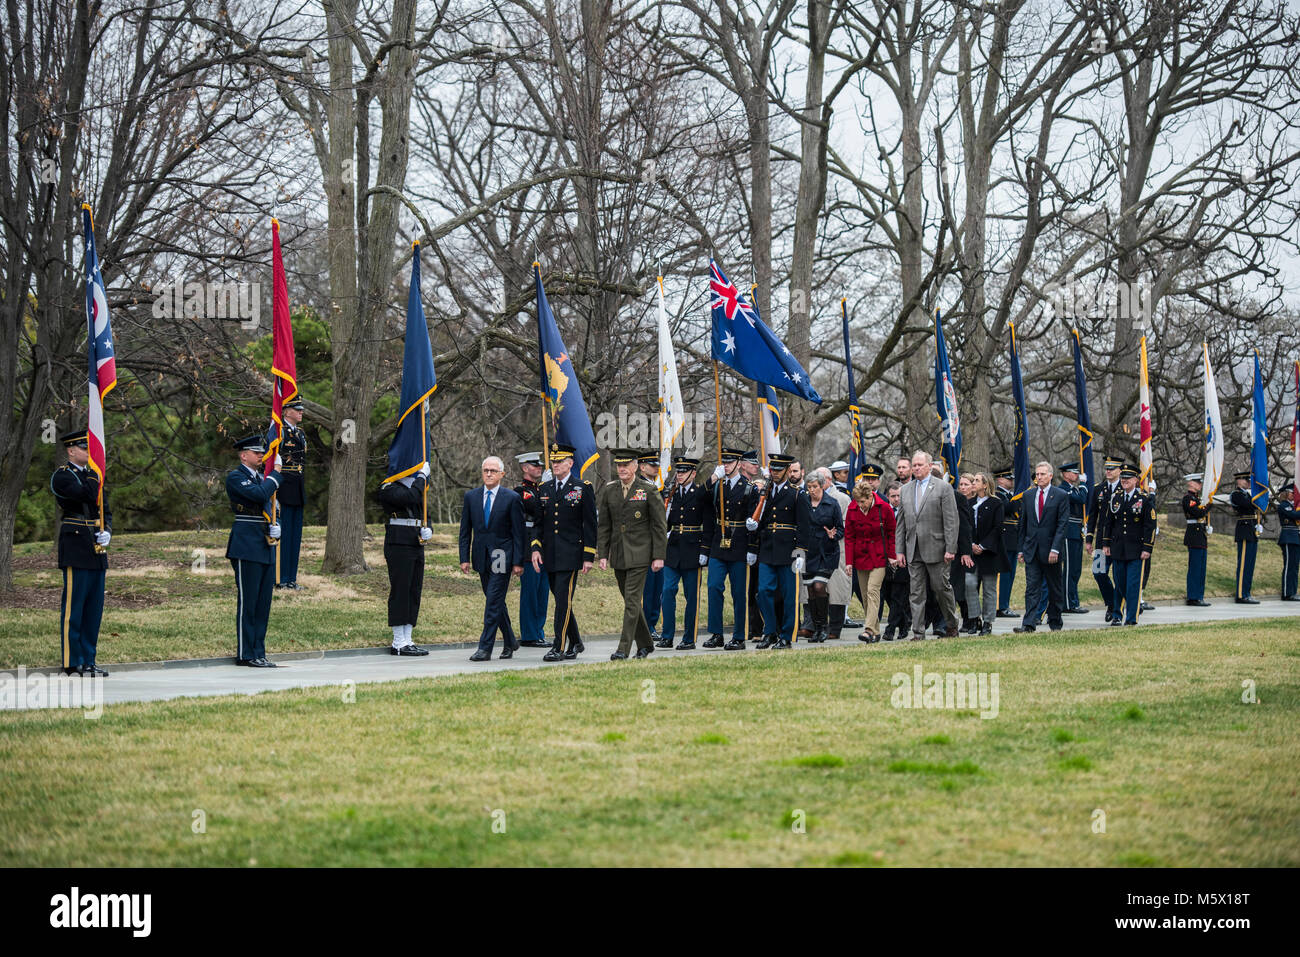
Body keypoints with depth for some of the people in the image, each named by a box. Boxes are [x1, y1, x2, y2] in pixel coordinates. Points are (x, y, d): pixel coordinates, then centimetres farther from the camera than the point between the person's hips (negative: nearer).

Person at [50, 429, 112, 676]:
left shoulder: (91, 475, 18)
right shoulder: (61, 475, -6)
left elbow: (106, 510, 20)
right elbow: (89, 496, -21)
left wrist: (107, 533, 1)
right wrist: (95, 472, -6)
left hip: (96, 548, 8)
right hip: (75, 549, -8)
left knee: (94, 607, 9)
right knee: (74, 607, -5)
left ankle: (88, 661, 14)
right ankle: (72, 662, -2)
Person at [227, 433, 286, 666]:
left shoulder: (261, 477, 19)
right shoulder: (235, 477, -7)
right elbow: (260, 495, -21)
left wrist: (274, 527, 5)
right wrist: (275, 473, -9)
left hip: (266, 548, 8)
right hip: (247, 547, -8)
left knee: (263, 602, 8)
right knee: (247, 602, -5)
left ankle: (258, 653, 13)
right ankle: (245, 654, -1)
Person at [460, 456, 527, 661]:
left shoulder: (512, 498, -3)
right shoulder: (471, 496, 8)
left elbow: (518, 533, -4)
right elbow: (465, 530, 10)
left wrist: (518, 562, -8)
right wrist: (464, 558, 3)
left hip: (502, 557, -5)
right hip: (481, 557, 5)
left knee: (494, 601, -10)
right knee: (495, 602, 12)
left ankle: (485, 648, -10)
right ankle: (510, 642, 27)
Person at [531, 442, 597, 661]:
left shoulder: (583, 489, -2)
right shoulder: (544, 489, 12)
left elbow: (590, 525, -3)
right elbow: (539, 522, 15)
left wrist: (588, 557, -7)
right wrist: (536, 548, 1)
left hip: (571, 554, -5)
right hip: (549, 555, 5)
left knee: (563, 600, -11)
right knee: (561, 600, 11)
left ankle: (559, 647, -10)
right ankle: (575, 643, 24)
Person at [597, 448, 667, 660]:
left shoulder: (649, 490, -4)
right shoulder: (608, 490, 8)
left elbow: (660, 525, -3)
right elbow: (603, 525, 10)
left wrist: (658, 556, -7)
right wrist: (602, 554, 3)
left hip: (639, 554, -5)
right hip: (617, 554, 5)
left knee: (632, 602, -11)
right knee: (630, 601, 11)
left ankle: (623, 648, -12)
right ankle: (645, 644, 24)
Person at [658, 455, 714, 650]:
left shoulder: (702, 492, -4)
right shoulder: (671, 492, 10)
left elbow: (708, 524, -6)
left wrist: (704, 551, -10)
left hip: (692, 551, -4)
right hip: (673, 549, 4)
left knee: (692, 595, 2)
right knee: (668, 591, -3)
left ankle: (689, 639, 8)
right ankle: (667, 636, 2)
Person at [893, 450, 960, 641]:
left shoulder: (943, 487, -3)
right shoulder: (906, 490, 12)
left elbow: (951, 521, -7)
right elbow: (900, 523, 13)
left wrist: (950, 549, -13)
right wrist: (899, 551, 7)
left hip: (935, 548, -4)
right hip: (913, 551, 4)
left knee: (941, 587, 2)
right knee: (916, 592, 3)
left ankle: (951, 625, 21)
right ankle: (918, 633, 4)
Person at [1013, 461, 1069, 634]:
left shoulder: (1061, 496, -3)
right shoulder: (1028, 496, 9)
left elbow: (1062, 524, -8)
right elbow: (1023, 524, 12)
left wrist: (1055, 549, -16)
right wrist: (1022, 549, 8)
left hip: (1051, 550, -3)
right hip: (1031, 549, 3)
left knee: (1055, 588, 8)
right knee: (1032, 587, -5)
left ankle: (1055, 623, 18)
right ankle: (1029, 624, -12)